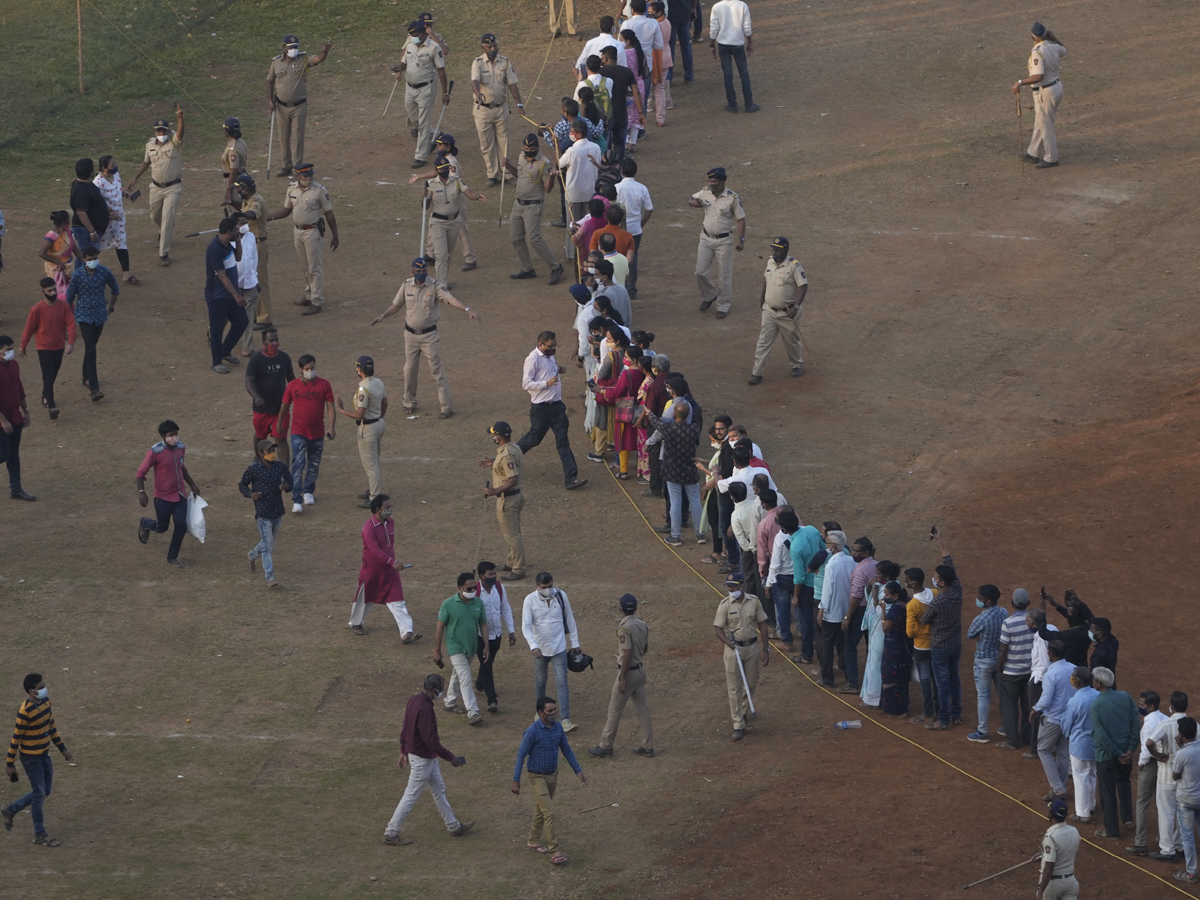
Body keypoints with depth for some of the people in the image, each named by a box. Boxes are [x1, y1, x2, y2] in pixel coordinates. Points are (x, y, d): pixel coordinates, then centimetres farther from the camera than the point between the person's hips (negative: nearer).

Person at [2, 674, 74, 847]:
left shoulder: (45, 701, -1)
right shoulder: (25, 712, -26)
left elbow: (51, 726, 12)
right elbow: (16, 738, -19)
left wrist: (63, 749, 17)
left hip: (44, 754, 8)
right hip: (31, 758, -8)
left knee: (45, 792, 16)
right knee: (39, 793, 1)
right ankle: (40, 835, 14)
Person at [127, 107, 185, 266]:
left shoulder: (174, 142, -14)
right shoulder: (150, 144, 1)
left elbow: (180, 131, -36)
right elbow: (146, 163, 17)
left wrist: (180, 117, -55)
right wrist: (135, 178, 13)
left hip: (173, 188, -5)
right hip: (156, 187, 5)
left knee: (168, 219, -11)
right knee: (155, 217, 20)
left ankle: (164, 253, -5)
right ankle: (163, 235, 53)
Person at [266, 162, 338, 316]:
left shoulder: (319, 190, -14)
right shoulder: (292, 189, 1)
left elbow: (329, 214, -8)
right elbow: (287, 210, 14)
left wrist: (335, 236, -6)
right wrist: (268, 217, 2)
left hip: (313, 232, -6)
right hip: (297, 232, 6)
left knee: (315, 268, -3)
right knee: (306, 267, 17)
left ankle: (317, 302, 0)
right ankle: (309, 296, 29)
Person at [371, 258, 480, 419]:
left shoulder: (435, 286, -13)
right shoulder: (407, 285, -1)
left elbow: (450, 298, -28)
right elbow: (396, 305, 10)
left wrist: (467, 309, -43)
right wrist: (383, 315, -6)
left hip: (429, 335, -4)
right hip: (410, 334, 4)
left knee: (437, 370, -4)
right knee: (410, 369, 12)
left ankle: (446, 407, -2)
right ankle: (410, 402, 30)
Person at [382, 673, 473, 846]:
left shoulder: (413, 699, 0)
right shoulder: (425, 709, -29)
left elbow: (405, 728, 11)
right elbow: (430, 740, -28)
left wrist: (404, 751, 21)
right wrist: (450, 758, -20)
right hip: (422, 759, -10)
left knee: (439, 790, 21)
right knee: (411, 796, 1)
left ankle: (453, 826, 34)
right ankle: (390, 833, 10)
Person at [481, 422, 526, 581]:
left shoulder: (506, 456, -26)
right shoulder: (515, 448, 5)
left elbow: (513, 480, -30)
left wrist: (495, 491, -28)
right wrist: (493, 463, 20)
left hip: (507, 499, -10)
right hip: (515, 496, 10)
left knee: (512, 535, -2)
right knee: (511, 532, 22)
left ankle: (518, 569, 3)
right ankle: (512, 563, 35)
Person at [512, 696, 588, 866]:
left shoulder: (558, 728, -5)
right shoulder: (532, 732, -24)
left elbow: (566, 750, 7)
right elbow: (521, 755, -17)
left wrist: (579, 771, 6)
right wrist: (516, 781, -16)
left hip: (553, 775, 7)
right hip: (538, 777, -7)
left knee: (542, 810, 20)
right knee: (549, 813, -12)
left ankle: (534, 841, 38)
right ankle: (554, 852, -10)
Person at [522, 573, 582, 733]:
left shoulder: (561, 596, -7)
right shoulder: (530, 600, -13)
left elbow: (570, 620, 4)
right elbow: (526, 626, -18)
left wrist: (575, 643, 8)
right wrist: (533, 646, -32)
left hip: (559, 647, 0)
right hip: (540, 648, 0)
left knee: (562, 682, -7)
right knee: (540, 680, 17)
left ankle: (566, 720, -12)